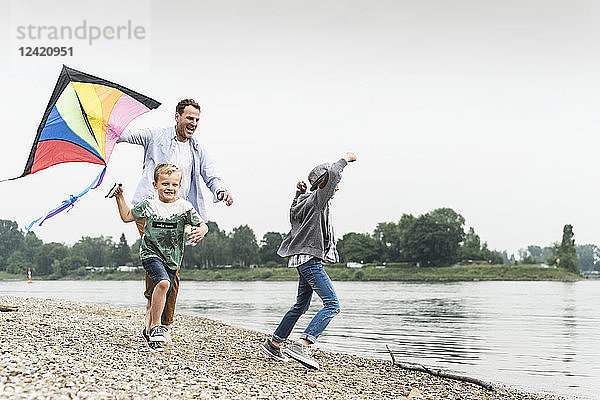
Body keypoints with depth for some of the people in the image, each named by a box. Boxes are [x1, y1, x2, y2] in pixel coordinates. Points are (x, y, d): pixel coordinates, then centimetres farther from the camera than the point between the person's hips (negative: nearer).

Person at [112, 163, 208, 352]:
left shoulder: (184, 207, -2)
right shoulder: (148, 204, -1)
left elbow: (202, 225, -1)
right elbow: (127, 216, 12)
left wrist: (201, 231, -23)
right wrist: (120, 197, 3)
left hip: (172, 259, 3)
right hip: (151, 254, -3)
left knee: (160, 298, 7)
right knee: (163, 282, -30)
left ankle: (149, 330, 30)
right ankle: (156, 326, -21)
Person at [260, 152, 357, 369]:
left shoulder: (305, 200, 15)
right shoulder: (317, 198, -10)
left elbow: (293, 214, 36)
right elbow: (332, 174, -25)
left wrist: (299, 193, 26)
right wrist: (345, 159, -7)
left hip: (305, 259, 10)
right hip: (309, 259, -10)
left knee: (301, 305, 22)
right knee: (332, 304, -17)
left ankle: (273, 343, 30)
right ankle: (301, 345, -27)